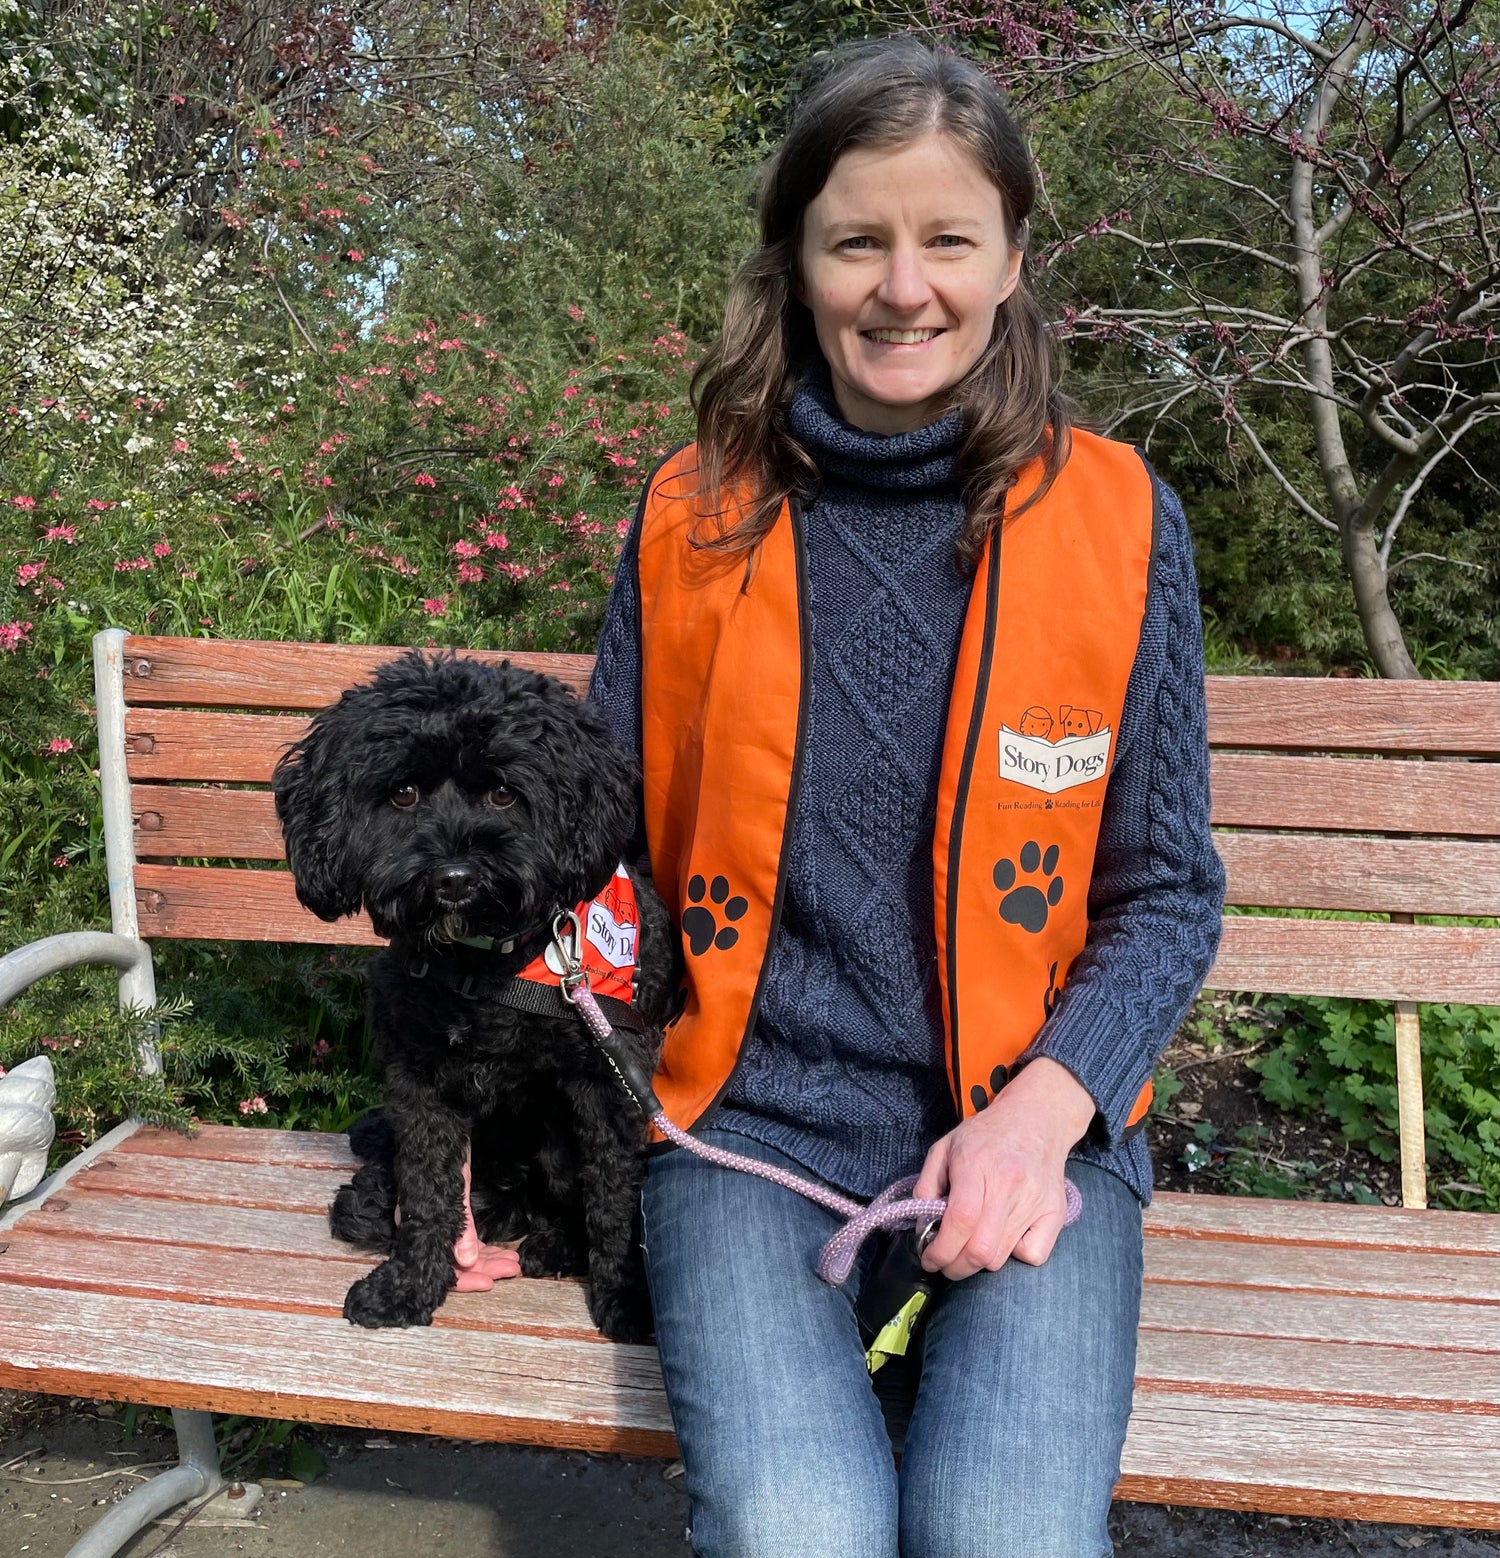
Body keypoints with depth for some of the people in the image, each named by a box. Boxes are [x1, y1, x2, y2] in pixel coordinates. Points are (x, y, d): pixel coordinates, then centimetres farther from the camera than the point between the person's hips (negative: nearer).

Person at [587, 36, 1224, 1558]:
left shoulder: (1119, 521, 0)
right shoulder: (693, 520, 2)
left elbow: (1167, 892, 5)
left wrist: (1045, 1106, -12)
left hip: (1027, 1130, 0)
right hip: (752, 1118, 1)